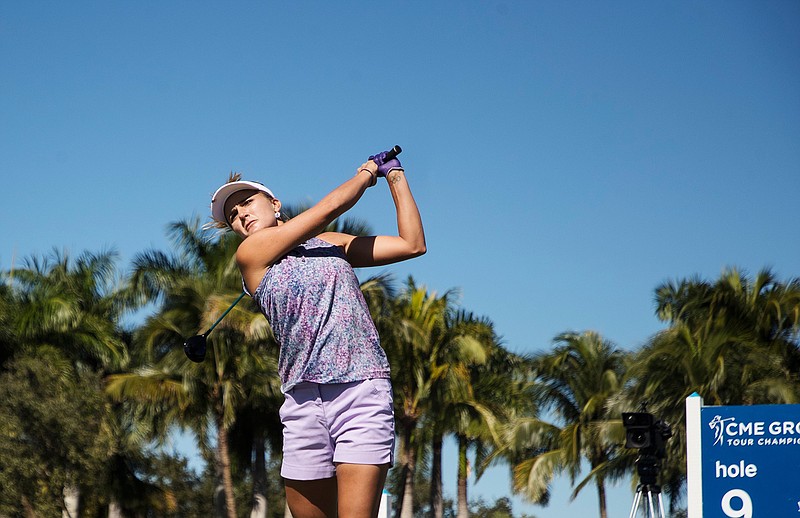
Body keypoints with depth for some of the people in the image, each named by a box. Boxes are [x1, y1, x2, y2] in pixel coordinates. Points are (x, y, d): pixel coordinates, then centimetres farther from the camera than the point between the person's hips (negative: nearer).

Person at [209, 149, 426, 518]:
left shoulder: (332, 243, 21)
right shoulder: (250, 253, 7)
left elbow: (413, 245, 19)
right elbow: (330, 207, 4)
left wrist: (395, 176, 24)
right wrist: (367, 172, 22)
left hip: (362, 393, 0)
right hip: (303, 403, 0)